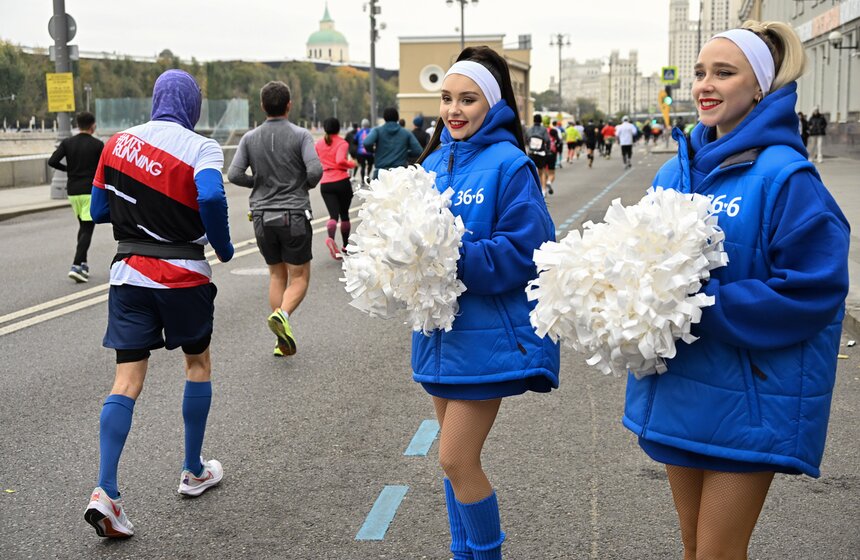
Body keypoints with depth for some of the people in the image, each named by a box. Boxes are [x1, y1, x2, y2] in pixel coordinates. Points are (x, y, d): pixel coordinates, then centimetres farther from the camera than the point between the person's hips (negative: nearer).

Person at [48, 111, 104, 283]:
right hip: (90, 191, -5)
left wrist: (68, 169, 10)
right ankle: (76, 266, -16)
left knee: (83, 226, 20)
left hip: (72, 191, 5)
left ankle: (83, 264, 19)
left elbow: (52, 161, -6)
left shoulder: (67, 143, 3)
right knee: (87, 229, -4)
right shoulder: (97, 144, -6)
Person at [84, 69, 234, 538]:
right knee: (198, 363, 19)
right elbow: (211, 196, -27)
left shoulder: (118, 143, 5)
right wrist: (223, 245, -11)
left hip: (128, 271, 3)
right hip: (183, 273, -3)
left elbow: (99, 210, 9)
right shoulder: (201, 147, -8)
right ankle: (193, 472, 28)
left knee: (127, 381, 1)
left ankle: (105, 492, -12)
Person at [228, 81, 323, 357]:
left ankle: (283, 340, 8)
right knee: (299, 277, 5)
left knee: (276, 275, 14)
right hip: (294, 215, -3)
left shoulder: (250, 138, 3)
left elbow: (234, 174, -4)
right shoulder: (300, 135, -6)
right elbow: (315, 170, -18)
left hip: (263, 217, 4)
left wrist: (259, 183, 13)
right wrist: (306, 184, 4)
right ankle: (282, 314, -24)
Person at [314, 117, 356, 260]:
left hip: (325, 184, 2)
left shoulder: (319, 143, 8)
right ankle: (345, 245, 24)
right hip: (342, 182, -2)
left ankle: (330, 238, -36)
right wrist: (352, 164, -4)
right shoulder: (342, 143, -4)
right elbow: (340, 160, -20)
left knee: (333, 214, -5)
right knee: (344, 214, 14)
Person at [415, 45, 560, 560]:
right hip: (440, 328, 7)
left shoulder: (509, 164, -11)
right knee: (458, 458, 16)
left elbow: (521, 252, -18)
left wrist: (451, 261, -25)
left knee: (457, 460, -6)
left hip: (486, 337, -7)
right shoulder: (434, 161, 9)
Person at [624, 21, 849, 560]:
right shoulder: (678, 170, 7)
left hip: (749, 399, -6)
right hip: (678, 387, 7)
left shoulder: (784, 177, -14)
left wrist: (701, 305, -22)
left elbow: (814, 291, -19)